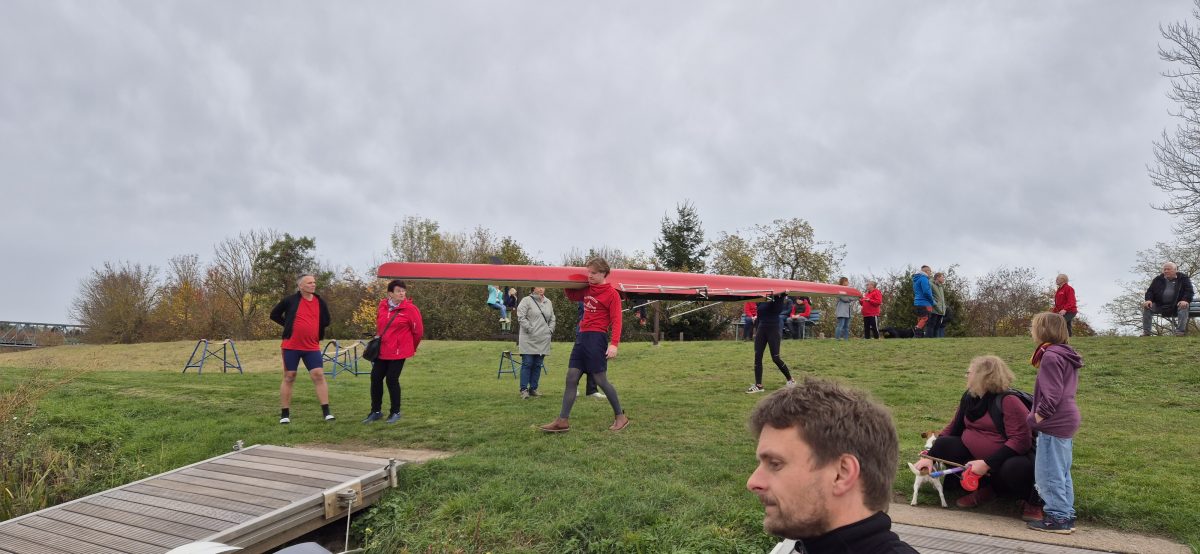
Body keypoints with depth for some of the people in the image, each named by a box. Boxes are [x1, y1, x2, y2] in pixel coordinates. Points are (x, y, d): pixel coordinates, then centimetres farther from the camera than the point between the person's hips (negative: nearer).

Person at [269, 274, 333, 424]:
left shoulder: (320, 302, 4)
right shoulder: (290, 300, -5)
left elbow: (326, 321, 18)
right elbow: (274, 314, 5)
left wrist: (318, 334, 8)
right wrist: (289, 325, 0)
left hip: (312, 347, 2)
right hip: (291, 346, -2)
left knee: (319, 375, -4)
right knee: (289, 377, 5)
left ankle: (326, 412, -1)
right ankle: (284, 414, 14)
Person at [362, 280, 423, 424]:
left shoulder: (410, 309, -12)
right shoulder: (382, 305, 2)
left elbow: (418, 331, -5)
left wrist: (411, 347, 6)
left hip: (398, 352, -5)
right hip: (381, 350, 5)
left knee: (392, 380, -3)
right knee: (375, 378, 8)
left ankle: (395, 412, 15)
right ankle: (376, 411, 23)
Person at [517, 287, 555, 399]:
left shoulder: (548, 302, 14)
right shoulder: (526, 300, -3)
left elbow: (552, 319, 22)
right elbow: (521, 317, -10)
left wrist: (550, 330, 8)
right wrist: (530, 329, -13)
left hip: (543, 340, 5)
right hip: (528, 339, -5)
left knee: (538, 365, 8)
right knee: (527, 364, -4)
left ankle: (533, 388, 16)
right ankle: (524, 389, 1)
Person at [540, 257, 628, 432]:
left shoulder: (612, 294, -7)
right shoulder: (587, 290, 14)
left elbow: (616, 320, -12)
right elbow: (571, 295, 32)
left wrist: (614, 344, -22)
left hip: (597, 338, -7)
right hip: (582, 336, 7)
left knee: (600, 379, -3)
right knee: (571, 377, 2)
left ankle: (620, 416, 14)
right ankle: (563, 421, 4)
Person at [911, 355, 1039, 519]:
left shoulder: (1008, 401, -20)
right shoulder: (969, 398, 1)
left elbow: (1020, 441, -27)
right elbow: (952, 429, 6)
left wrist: (987, 463, -28)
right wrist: (930, 457, -4)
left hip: (1010, 458, -6)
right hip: (975, 455, 7)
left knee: (1013, 469, -38)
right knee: (943, 445, -11)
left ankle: (1032, 500, -2)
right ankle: (984, 487, 3)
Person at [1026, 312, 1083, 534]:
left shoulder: (1051, 356, -17)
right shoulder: (1066, 355, 14)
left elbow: (1052, 395, -22)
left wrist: (1036, 418, -15)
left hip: (1054, 423, -10)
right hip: (1067, 420, 10)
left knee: (1049, 473, -2)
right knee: (1062, 472, 16)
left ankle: (1057, 518, 4)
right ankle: (1067, 516, 23)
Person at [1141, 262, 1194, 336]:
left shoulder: (1183, 278, 6)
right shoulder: (1158, 279, 13)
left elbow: (1189, 291, -3)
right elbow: (1150, 291, 8)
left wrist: (1185, 300, -26)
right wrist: (1148, 300, -15)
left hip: (1177, 306, -2)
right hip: (1160, 306, 2)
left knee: (1184, 306, -35)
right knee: (1146, 307, -23)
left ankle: (1180, 331, -32)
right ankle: (1146, 332, -21)